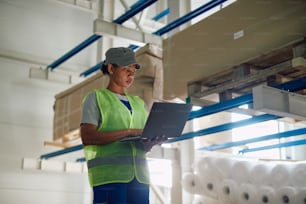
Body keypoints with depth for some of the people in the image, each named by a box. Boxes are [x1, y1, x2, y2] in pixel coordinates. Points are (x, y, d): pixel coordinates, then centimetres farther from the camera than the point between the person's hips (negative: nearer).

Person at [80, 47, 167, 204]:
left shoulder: (138, 103, 22)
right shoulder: (96, 97, 7)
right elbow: (87, 137, -8)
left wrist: (153, 140, -5)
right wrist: (129, 132, -15)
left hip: (139, 175, 5)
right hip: (108, 173, -5)